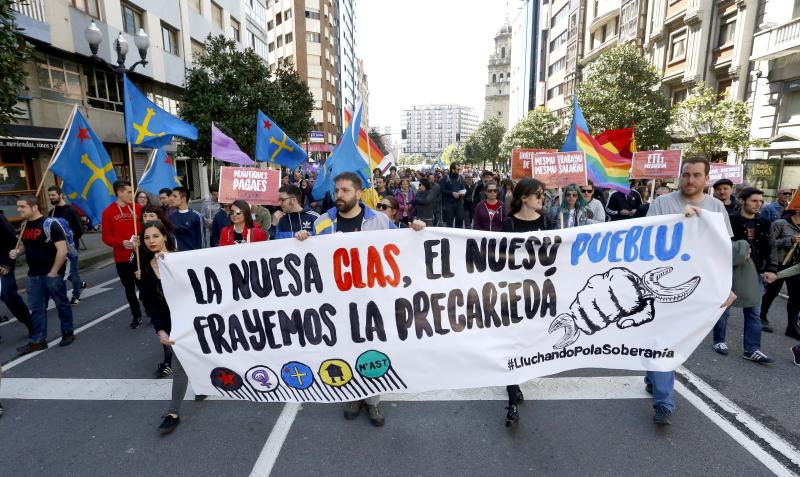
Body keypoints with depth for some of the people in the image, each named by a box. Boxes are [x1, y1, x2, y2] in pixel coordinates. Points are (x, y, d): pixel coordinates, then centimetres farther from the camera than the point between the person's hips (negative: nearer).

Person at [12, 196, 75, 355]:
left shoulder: (50, 224, -16)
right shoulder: (24, 226, 8)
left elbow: (62, 250, -20)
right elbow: (25, 245, 22)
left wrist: (53, 272, -17)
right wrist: (16, 252, -2)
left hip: (52, 274, -7)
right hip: (33, 275, 7)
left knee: (62, 304, 7)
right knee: (36, 308, 11)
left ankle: (68, 333, 21)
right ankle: (38, 340, 19)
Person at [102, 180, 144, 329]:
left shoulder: (138, 208, 1)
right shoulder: (108, 212, -2)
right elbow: (106, 237, -3)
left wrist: (141, 238, -15)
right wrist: (122, 242, -19)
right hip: (122, 258, 0)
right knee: (129, 288, 11)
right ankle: (136, 316, 25)